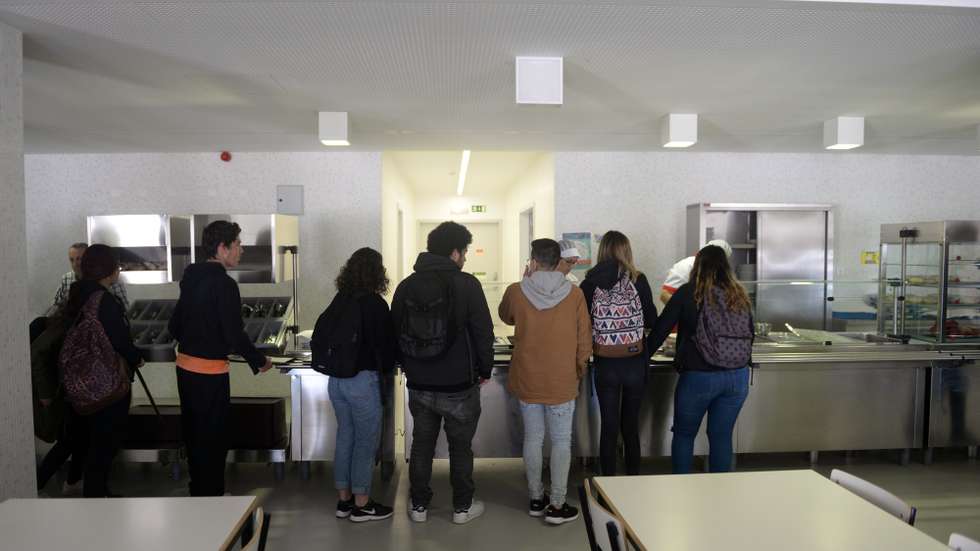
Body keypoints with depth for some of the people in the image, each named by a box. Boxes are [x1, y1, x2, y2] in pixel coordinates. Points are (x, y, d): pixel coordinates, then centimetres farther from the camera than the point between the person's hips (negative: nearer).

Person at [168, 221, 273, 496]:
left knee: (193, 434, 19)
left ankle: (198, 491, 33)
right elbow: (235, 334, -20)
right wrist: (260, 362, -7)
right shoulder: (224, 284, -18)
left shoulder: (191, 278, 7)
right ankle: (211, 494, 15)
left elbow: (174, 326, 13)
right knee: (213, 440, 5)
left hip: (185, 367, 8)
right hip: (210, 372, -8)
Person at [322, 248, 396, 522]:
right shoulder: (375, 304, -14)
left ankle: (344, 500, 27)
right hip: (363, 381, -7)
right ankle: (361, 504, 15)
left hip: (336, 379, 7)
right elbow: (386, 343, -8)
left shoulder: (339, 301, 4)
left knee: (345, 437, 16)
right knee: (366, 441, 5)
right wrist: (386, 369, 10)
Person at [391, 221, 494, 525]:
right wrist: (484, 370, 3)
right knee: (460, 447, 12)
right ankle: (462, 507, 25)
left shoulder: (406, 285, 0)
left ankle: (419, 505, 27)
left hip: (419, 385, 4)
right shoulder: (467, 285, -14)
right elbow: (483, 333, -11)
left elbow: (396, 333, 7)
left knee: (421, 444, 17)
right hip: (459, 386, -3)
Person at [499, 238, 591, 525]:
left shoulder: (516, 292, -8)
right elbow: (584, 340, -4)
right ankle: (557, 506, 14)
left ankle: (536, 499, 26)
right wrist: (580, 370, 11)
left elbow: (506, 317, 14)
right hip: (562, 382, -2)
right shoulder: (574, 294, -10)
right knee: (561, 442, 9)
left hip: (527, 380, 2)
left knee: (533, 439, 14)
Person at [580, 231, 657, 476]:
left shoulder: (590, 282, -6)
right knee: (631, 424, 14)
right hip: (635, 362, 0)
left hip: (605, 363, 0)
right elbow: (652, 320, -2)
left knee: (608, 425, 10)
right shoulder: (638, 280, -8)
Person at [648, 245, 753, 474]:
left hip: (699, 376, -4)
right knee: (722, 436, 15)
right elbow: (750, 335, 17)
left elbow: (661, 328, -1)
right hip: (738, 377, 4)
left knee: (684, 434, 13)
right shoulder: (740, 295, 8)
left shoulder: (689, 292, -4)